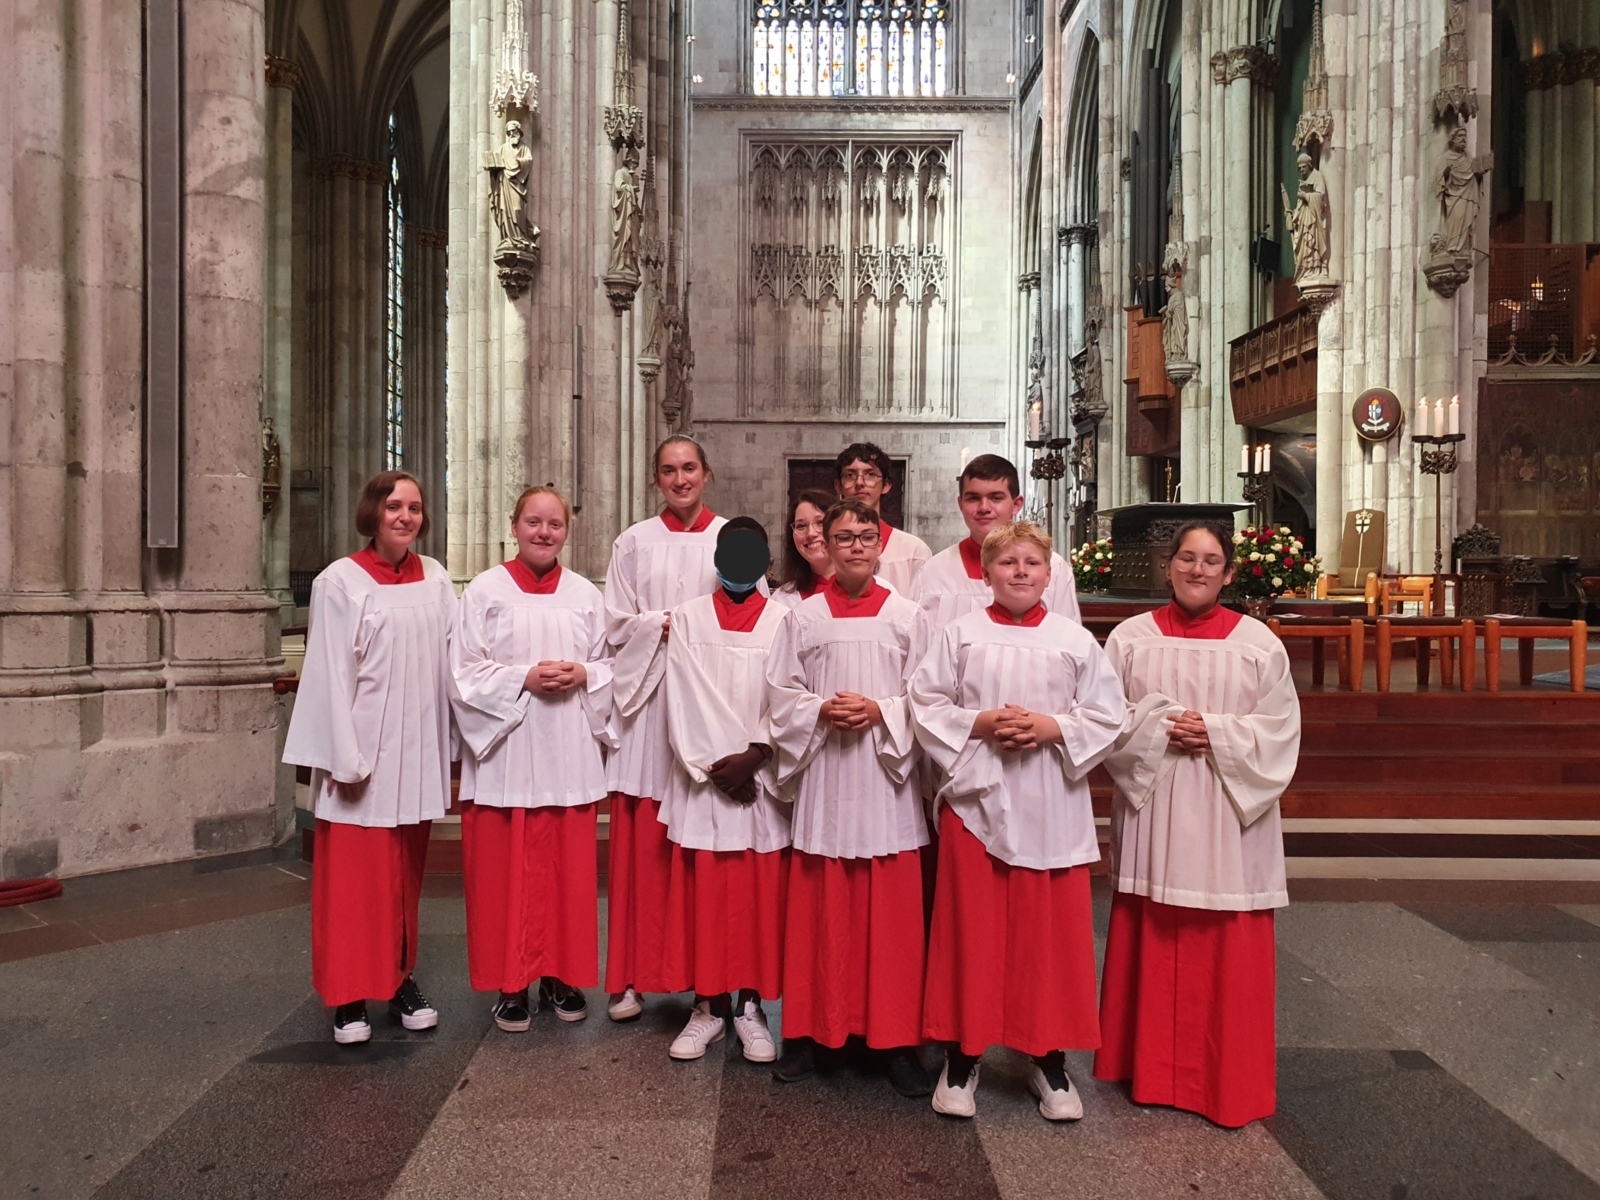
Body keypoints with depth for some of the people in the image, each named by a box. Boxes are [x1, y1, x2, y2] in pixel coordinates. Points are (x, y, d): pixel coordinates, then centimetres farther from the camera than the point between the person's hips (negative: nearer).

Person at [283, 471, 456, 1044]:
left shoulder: (435, 579, 6)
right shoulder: (341, 582, -7)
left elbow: (450, 662, 7)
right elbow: (331, 675, -9)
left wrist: (453, 743, 3)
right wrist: (344, 758, -13)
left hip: (417, 748, 4)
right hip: (361, 749, -4)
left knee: (406, 872, 13)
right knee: (354, 874, 2)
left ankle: (401, 977, 25)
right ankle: (348, 996, 12)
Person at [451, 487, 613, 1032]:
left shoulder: (585, 594, 9)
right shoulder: (485, 591, 0)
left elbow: (609, 668, 12)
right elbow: (465, 671, -4)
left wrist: (582, 675, -9)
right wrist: (525, 678, -15)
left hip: (569, 753, 3)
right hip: (507, 751, -2)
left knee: (569, 869, 7)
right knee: (507, 870, 2)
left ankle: (561, 976, 21)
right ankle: (511, 983, 15)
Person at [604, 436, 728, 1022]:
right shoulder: (635, 542, 10)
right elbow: (616, 624, 6)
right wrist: (665, 624, -9)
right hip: (647, 699, 1)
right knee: (642, 843, 0)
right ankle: (632, 977, 9)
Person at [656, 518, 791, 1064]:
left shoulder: (785, 620, 4)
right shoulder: (688, 617, 6)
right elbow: (684, 698, -1)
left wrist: (753, 755, -14)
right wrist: (714, 764, -9)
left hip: (763, 781, 0)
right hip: (701, 777, 1)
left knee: (760, 894, 3)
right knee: (702, 892, 4)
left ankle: (750, 1004, 15)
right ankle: (708, 1005, 15)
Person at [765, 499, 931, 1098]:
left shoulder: (907, 616, 3)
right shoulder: (803, 617, 5)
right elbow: (781, 693, 4)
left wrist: (881, 712, -14)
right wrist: (821, 711, -13)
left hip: (887, 779, 0)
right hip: (824, 778, 1)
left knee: (891, 912, 3)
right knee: (821, 909, 7)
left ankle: (896, 1039, 15)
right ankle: (809, 1031, 20)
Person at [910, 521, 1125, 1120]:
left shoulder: (1076, 641, 4)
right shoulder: (961, 634, 3)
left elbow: (1108, 713, 3)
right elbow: (925, 702, 2)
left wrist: (1053, 728, -12)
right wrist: (977, 724, -12)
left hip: (1052, 804, 1)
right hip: (975, 795, 0)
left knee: (1052, 930, 6)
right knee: (972, 928, 5)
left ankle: (1048, 1059, 23)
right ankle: (962, 1056, 20)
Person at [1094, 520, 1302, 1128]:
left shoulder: (1258, 643, 3)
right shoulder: (1132, 637, 3)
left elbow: (1279, 729, 1)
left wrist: (1216, 733, -12)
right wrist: (1160, 731, -14)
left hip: (1229, 816, 0)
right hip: (1151, 811, 1)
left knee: (1228, 955, 4)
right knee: (1153, 946, 7)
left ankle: (1229, 1083, 19)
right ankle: (1153, 1070, 23)